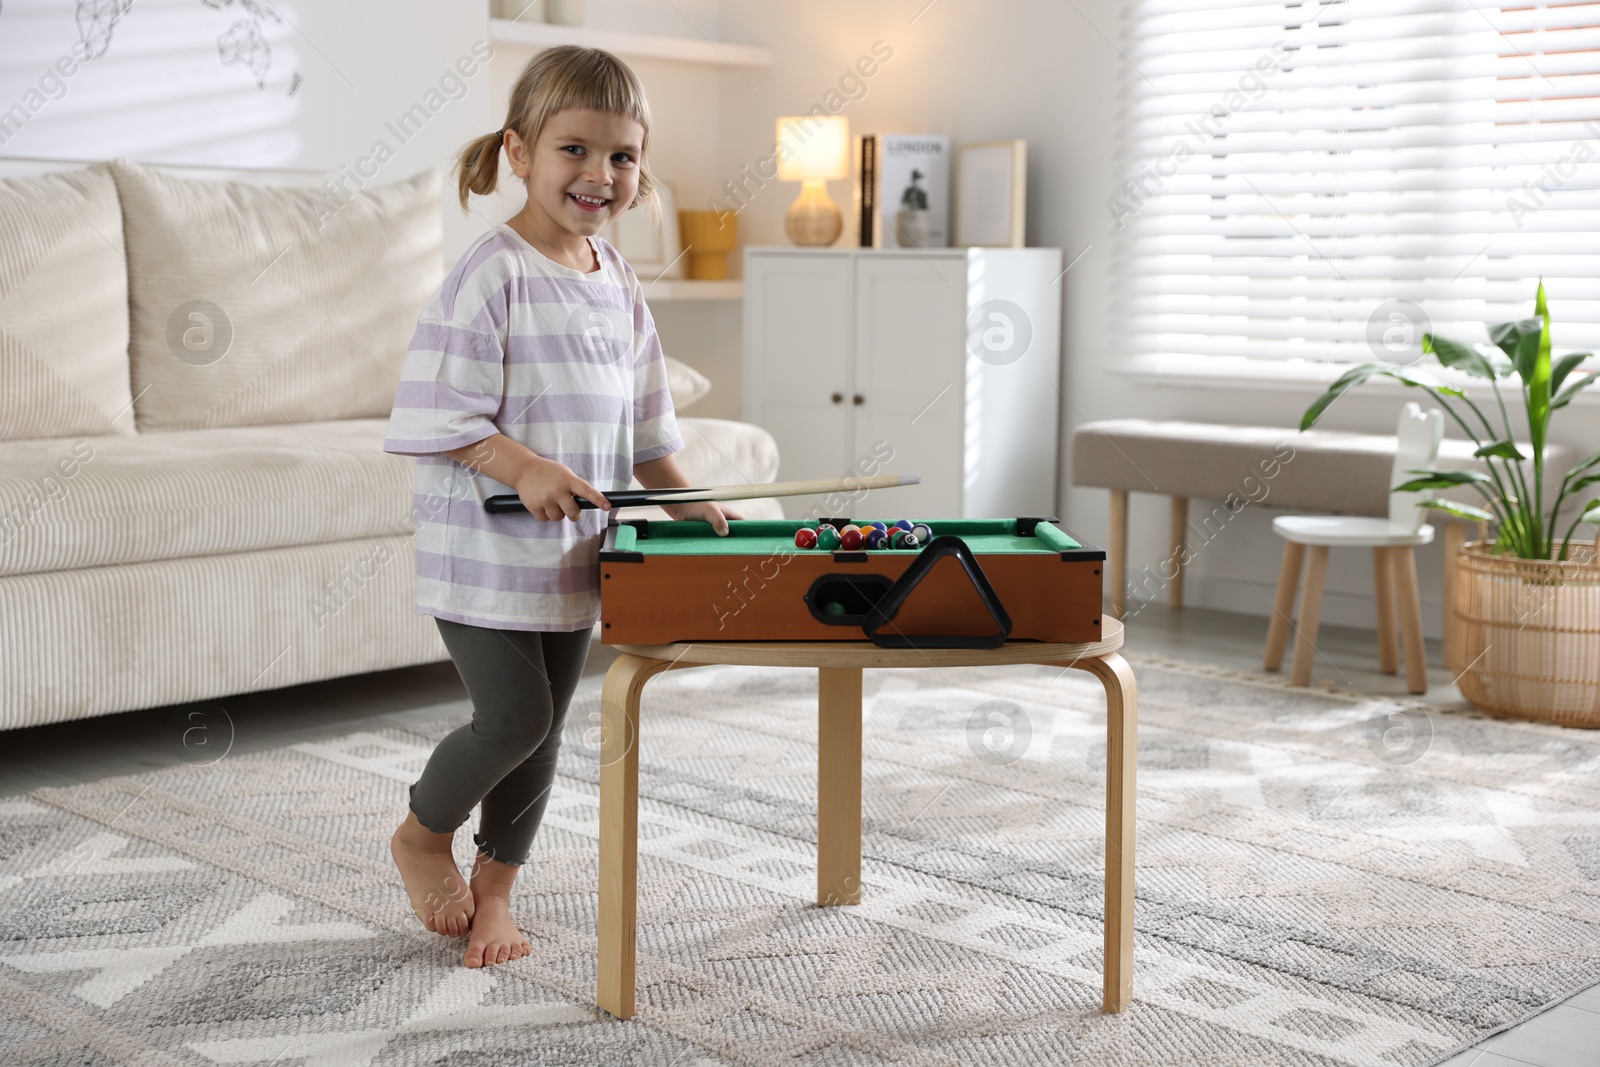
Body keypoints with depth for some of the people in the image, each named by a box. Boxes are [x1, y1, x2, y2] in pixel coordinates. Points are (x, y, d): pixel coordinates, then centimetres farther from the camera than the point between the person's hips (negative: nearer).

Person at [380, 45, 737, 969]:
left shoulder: (621, 285, 9)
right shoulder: (492, 275, -14)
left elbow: (642, 419, 17)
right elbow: (440, 413, -17)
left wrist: (685, 501, 9)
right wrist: (523, 466, -28)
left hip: (574, 550, 7)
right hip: (486, 547, -7)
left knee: (546, 728, 12)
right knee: (515, 717, -8)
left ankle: (496, 888, 29)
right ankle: (423, 835, 21)